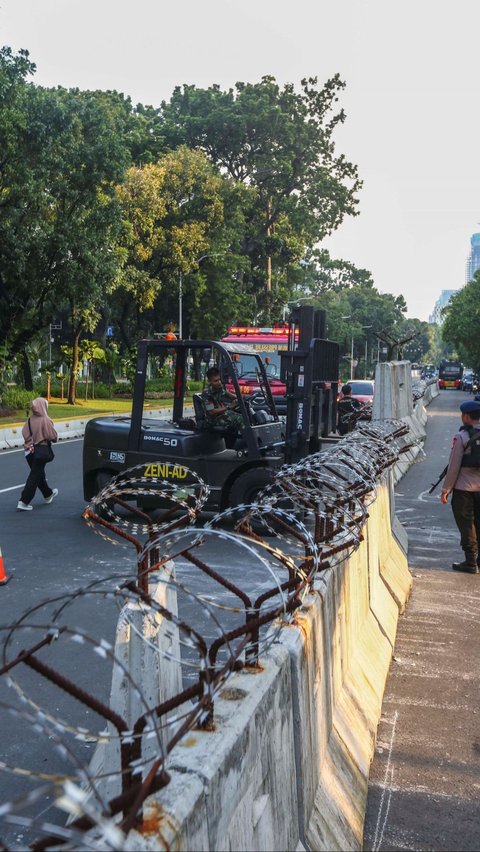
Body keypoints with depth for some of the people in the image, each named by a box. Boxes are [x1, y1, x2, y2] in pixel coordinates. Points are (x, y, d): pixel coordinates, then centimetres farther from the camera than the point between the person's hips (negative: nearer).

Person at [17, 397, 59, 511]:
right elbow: (53, 436, -18)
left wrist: (30, 441, 9)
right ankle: (24, 501, -5)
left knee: (39, 473, 21)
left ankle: (48, 494, 40)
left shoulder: (30, 420, -3)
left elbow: (24, 433, -6)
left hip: (30, 450, 6)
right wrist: (55, 438, 4)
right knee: (34, 477, -1)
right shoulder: (45, 420, -17)